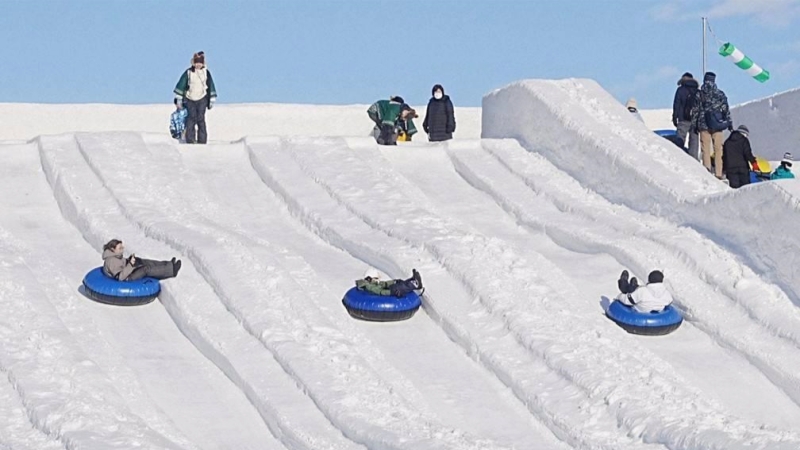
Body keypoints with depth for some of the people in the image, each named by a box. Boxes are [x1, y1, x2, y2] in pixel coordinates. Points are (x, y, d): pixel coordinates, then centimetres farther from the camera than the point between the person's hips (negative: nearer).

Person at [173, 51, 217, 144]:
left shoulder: (206, 72, 1)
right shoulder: (188, 72, -3)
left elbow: (211, 86, 9)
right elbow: (181, 84, 4)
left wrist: (212, 100, 9)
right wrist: (179, 99, 3)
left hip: (202, 99, 0)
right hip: (190, 99, 0)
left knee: (201, 119, -4)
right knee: (191, 119, -6)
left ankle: (202, 141, -1)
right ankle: (190, 140, -3)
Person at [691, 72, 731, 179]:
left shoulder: (699, 94, 0)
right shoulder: (720, 94, 4)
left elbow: (695, 111, 2)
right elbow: (726, 110, 6)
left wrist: (693, 125, 8)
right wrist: (730, 124, 12)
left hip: (704, 125, -1)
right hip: (717, 125, 1)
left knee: (706, 149, 1)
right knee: (718, 150, 6)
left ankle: (707, 168, -15)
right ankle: (718, 173, 4)